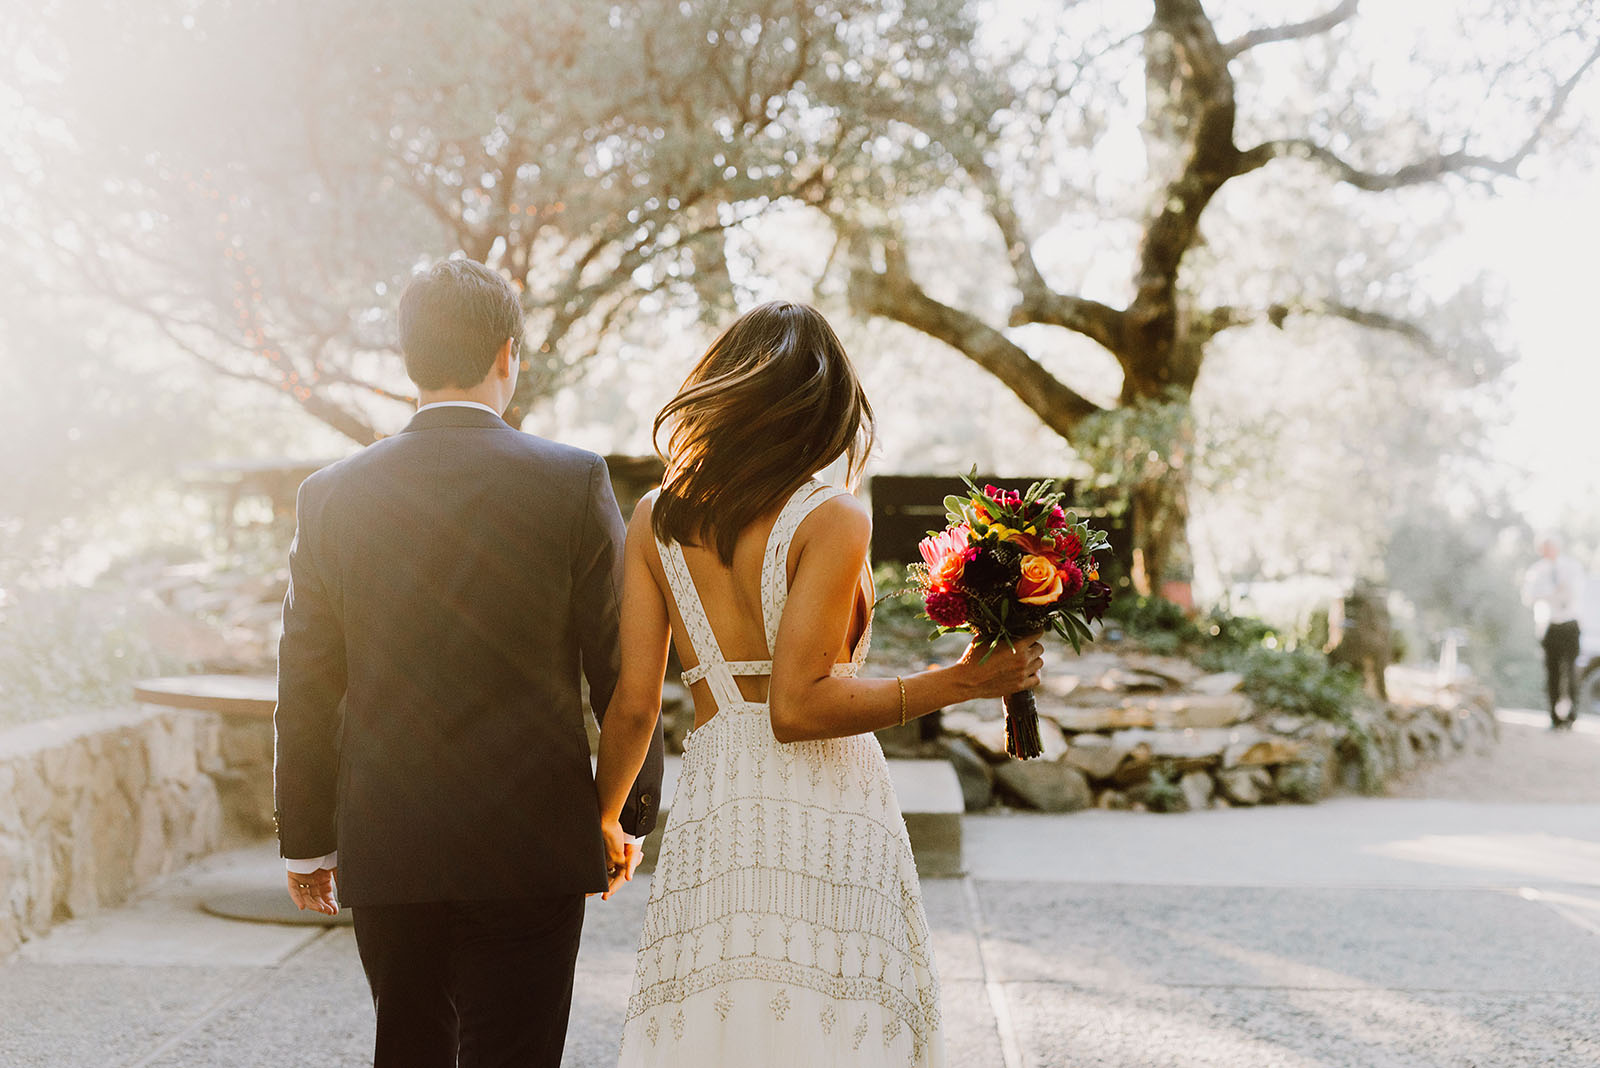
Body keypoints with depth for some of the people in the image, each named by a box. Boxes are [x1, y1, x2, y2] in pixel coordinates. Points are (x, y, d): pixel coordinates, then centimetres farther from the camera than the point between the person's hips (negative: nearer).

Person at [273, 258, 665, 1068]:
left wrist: (306, 839, 13)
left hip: (383, 848, 3)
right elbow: (620, 668, -4)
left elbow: (305, 689, 4)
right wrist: (633, 810, 9)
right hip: (530, 847, -3)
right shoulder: (573, 482, -8)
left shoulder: (333, 494, -1)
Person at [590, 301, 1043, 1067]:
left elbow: (633, 703, 5)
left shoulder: (655, 519, 6)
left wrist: (603, 819, 21)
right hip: (825, 812, -4)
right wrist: (958, 682, -9)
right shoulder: (831, 521, -7)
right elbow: (796, 707, -14)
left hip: (709, 810, 4)